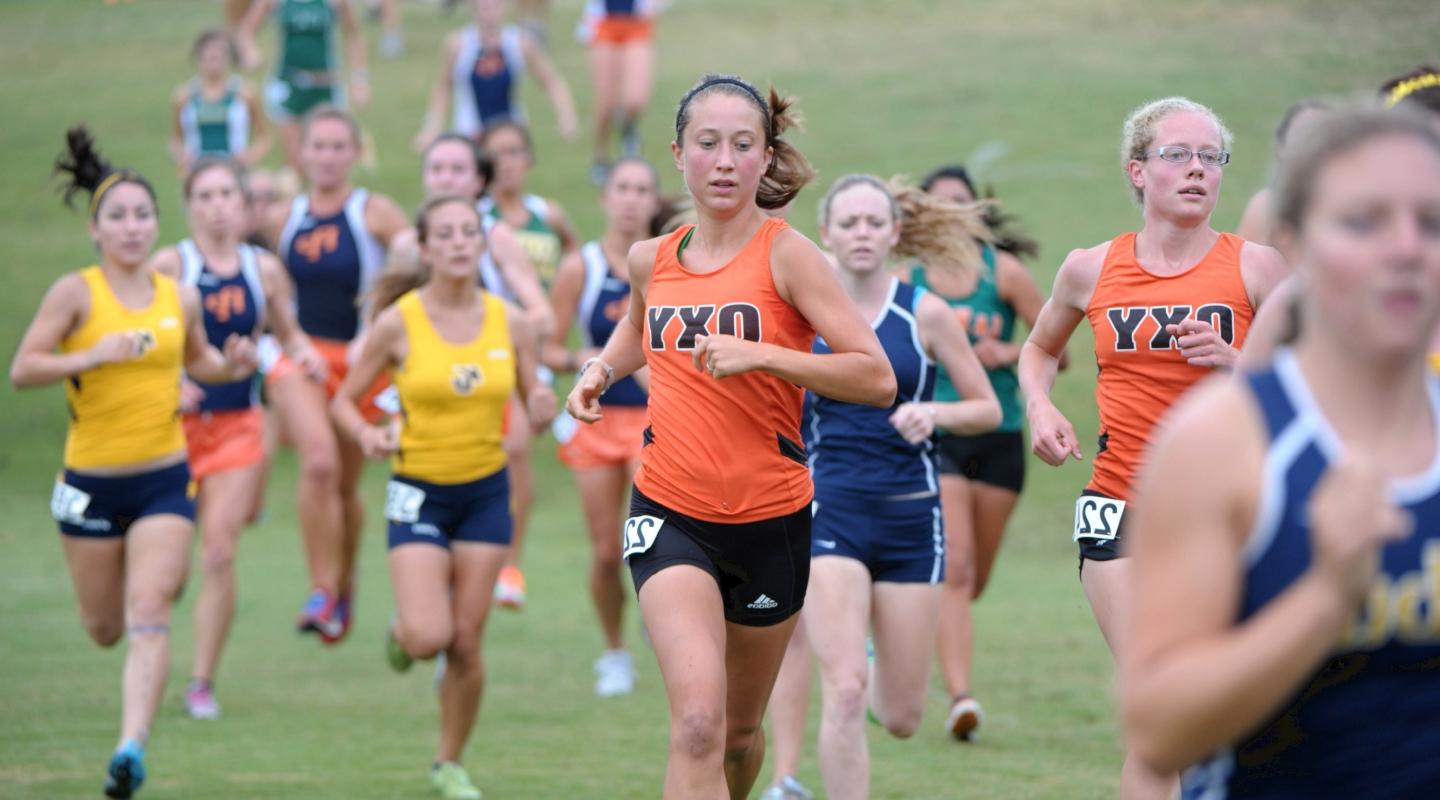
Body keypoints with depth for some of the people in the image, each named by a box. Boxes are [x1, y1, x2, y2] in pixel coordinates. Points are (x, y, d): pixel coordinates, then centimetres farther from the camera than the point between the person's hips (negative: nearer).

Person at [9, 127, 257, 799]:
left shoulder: (180, 298, 3)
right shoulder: (77, 292, -8)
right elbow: (23, 370, -14)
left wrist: (231, 366, 0)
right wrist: (92, 355, -28)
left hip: (165, 479, 1)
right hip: (91, 482, -1)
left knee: (148, 617, -15)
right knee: (104, 630, 13)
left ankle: (132, 745, -19)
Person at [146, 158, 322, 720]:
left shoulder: (264, 269, 5)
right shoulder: (169, 266, -5)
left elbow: (288, 331, 20)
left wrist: (305, 353, -1)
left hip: (238, 426, 2)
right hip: (176, 423, -2)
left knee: (219, 552, -7)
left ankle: (202, 682, 0)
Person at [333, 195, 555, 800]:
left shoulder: (509, 322, -2)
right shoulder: (398, 323, -9)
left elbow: (533, 404, 7)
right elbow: (344, 401, -1)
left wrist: (543, 410, -17)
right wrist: (366, 434, -22)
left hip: (486, 493, 2)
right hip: (418, 493, -2)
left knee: (466, 642, 1)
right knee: (428, 637, -15)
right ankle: (401, 631, 23)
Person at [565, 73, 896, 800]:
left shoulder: (786, 255, -9)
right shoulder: (651, 259, 4)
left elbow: (877, 379, -16)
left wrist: (759, 354, -24)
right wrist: (601, 370, 9)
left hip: (770, 518, -1)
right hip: (669, 514, 1)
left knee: (740, 731, 17)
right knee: (697, 721, -22)